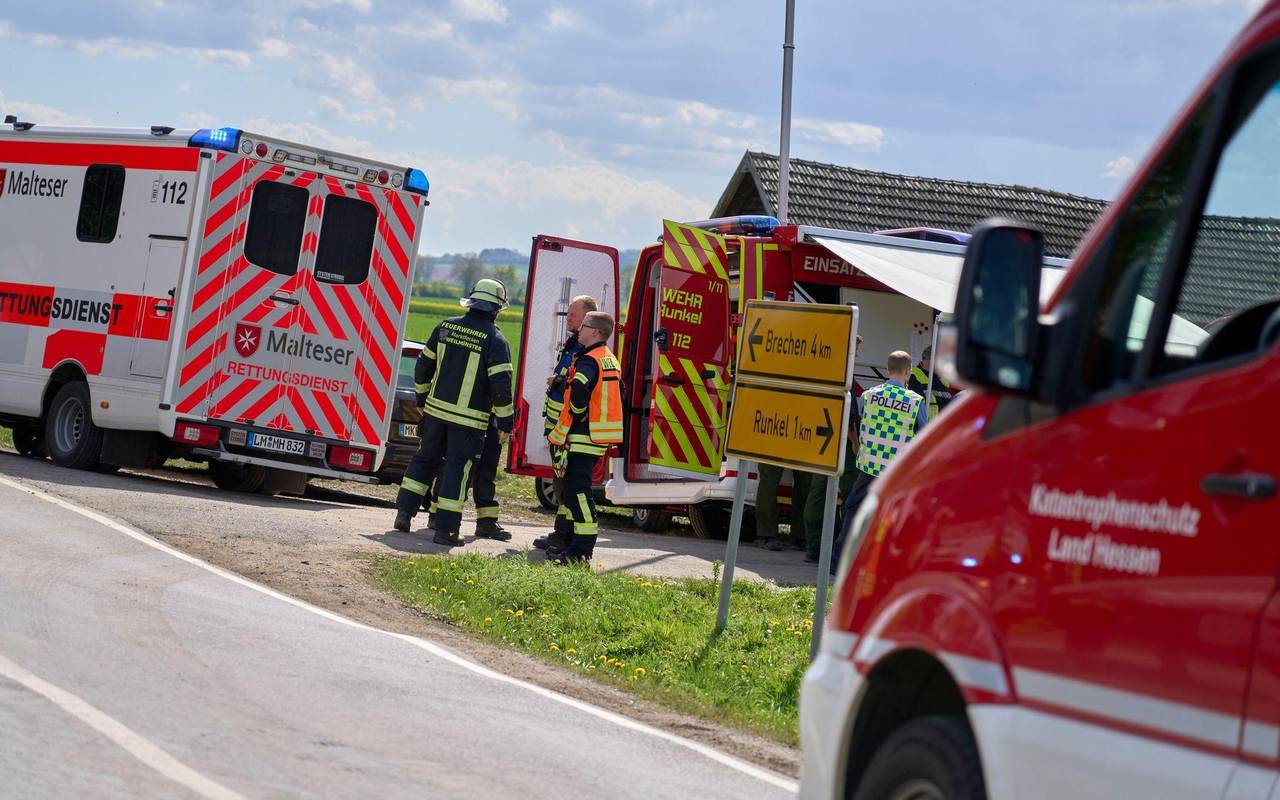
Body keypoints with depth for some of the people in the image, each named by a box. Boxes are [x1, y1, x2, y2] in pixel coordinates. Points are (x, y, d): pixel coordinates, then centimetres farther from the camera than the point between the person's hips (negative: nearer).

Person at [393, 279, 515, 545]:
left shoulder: (446, 327, 4)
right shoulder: (495, 339, -12)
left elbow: (423, 365, 11)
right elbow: (501, 384, -15)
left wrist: (422, 399, 25)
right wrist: (505, 423, -6)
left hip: (436, 409, 5)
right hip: (469, 418, -5)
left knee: (425, 459, 19)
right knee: (457, 468, 0)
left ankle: (404, 512, 18)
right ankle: (445, 529, -1)